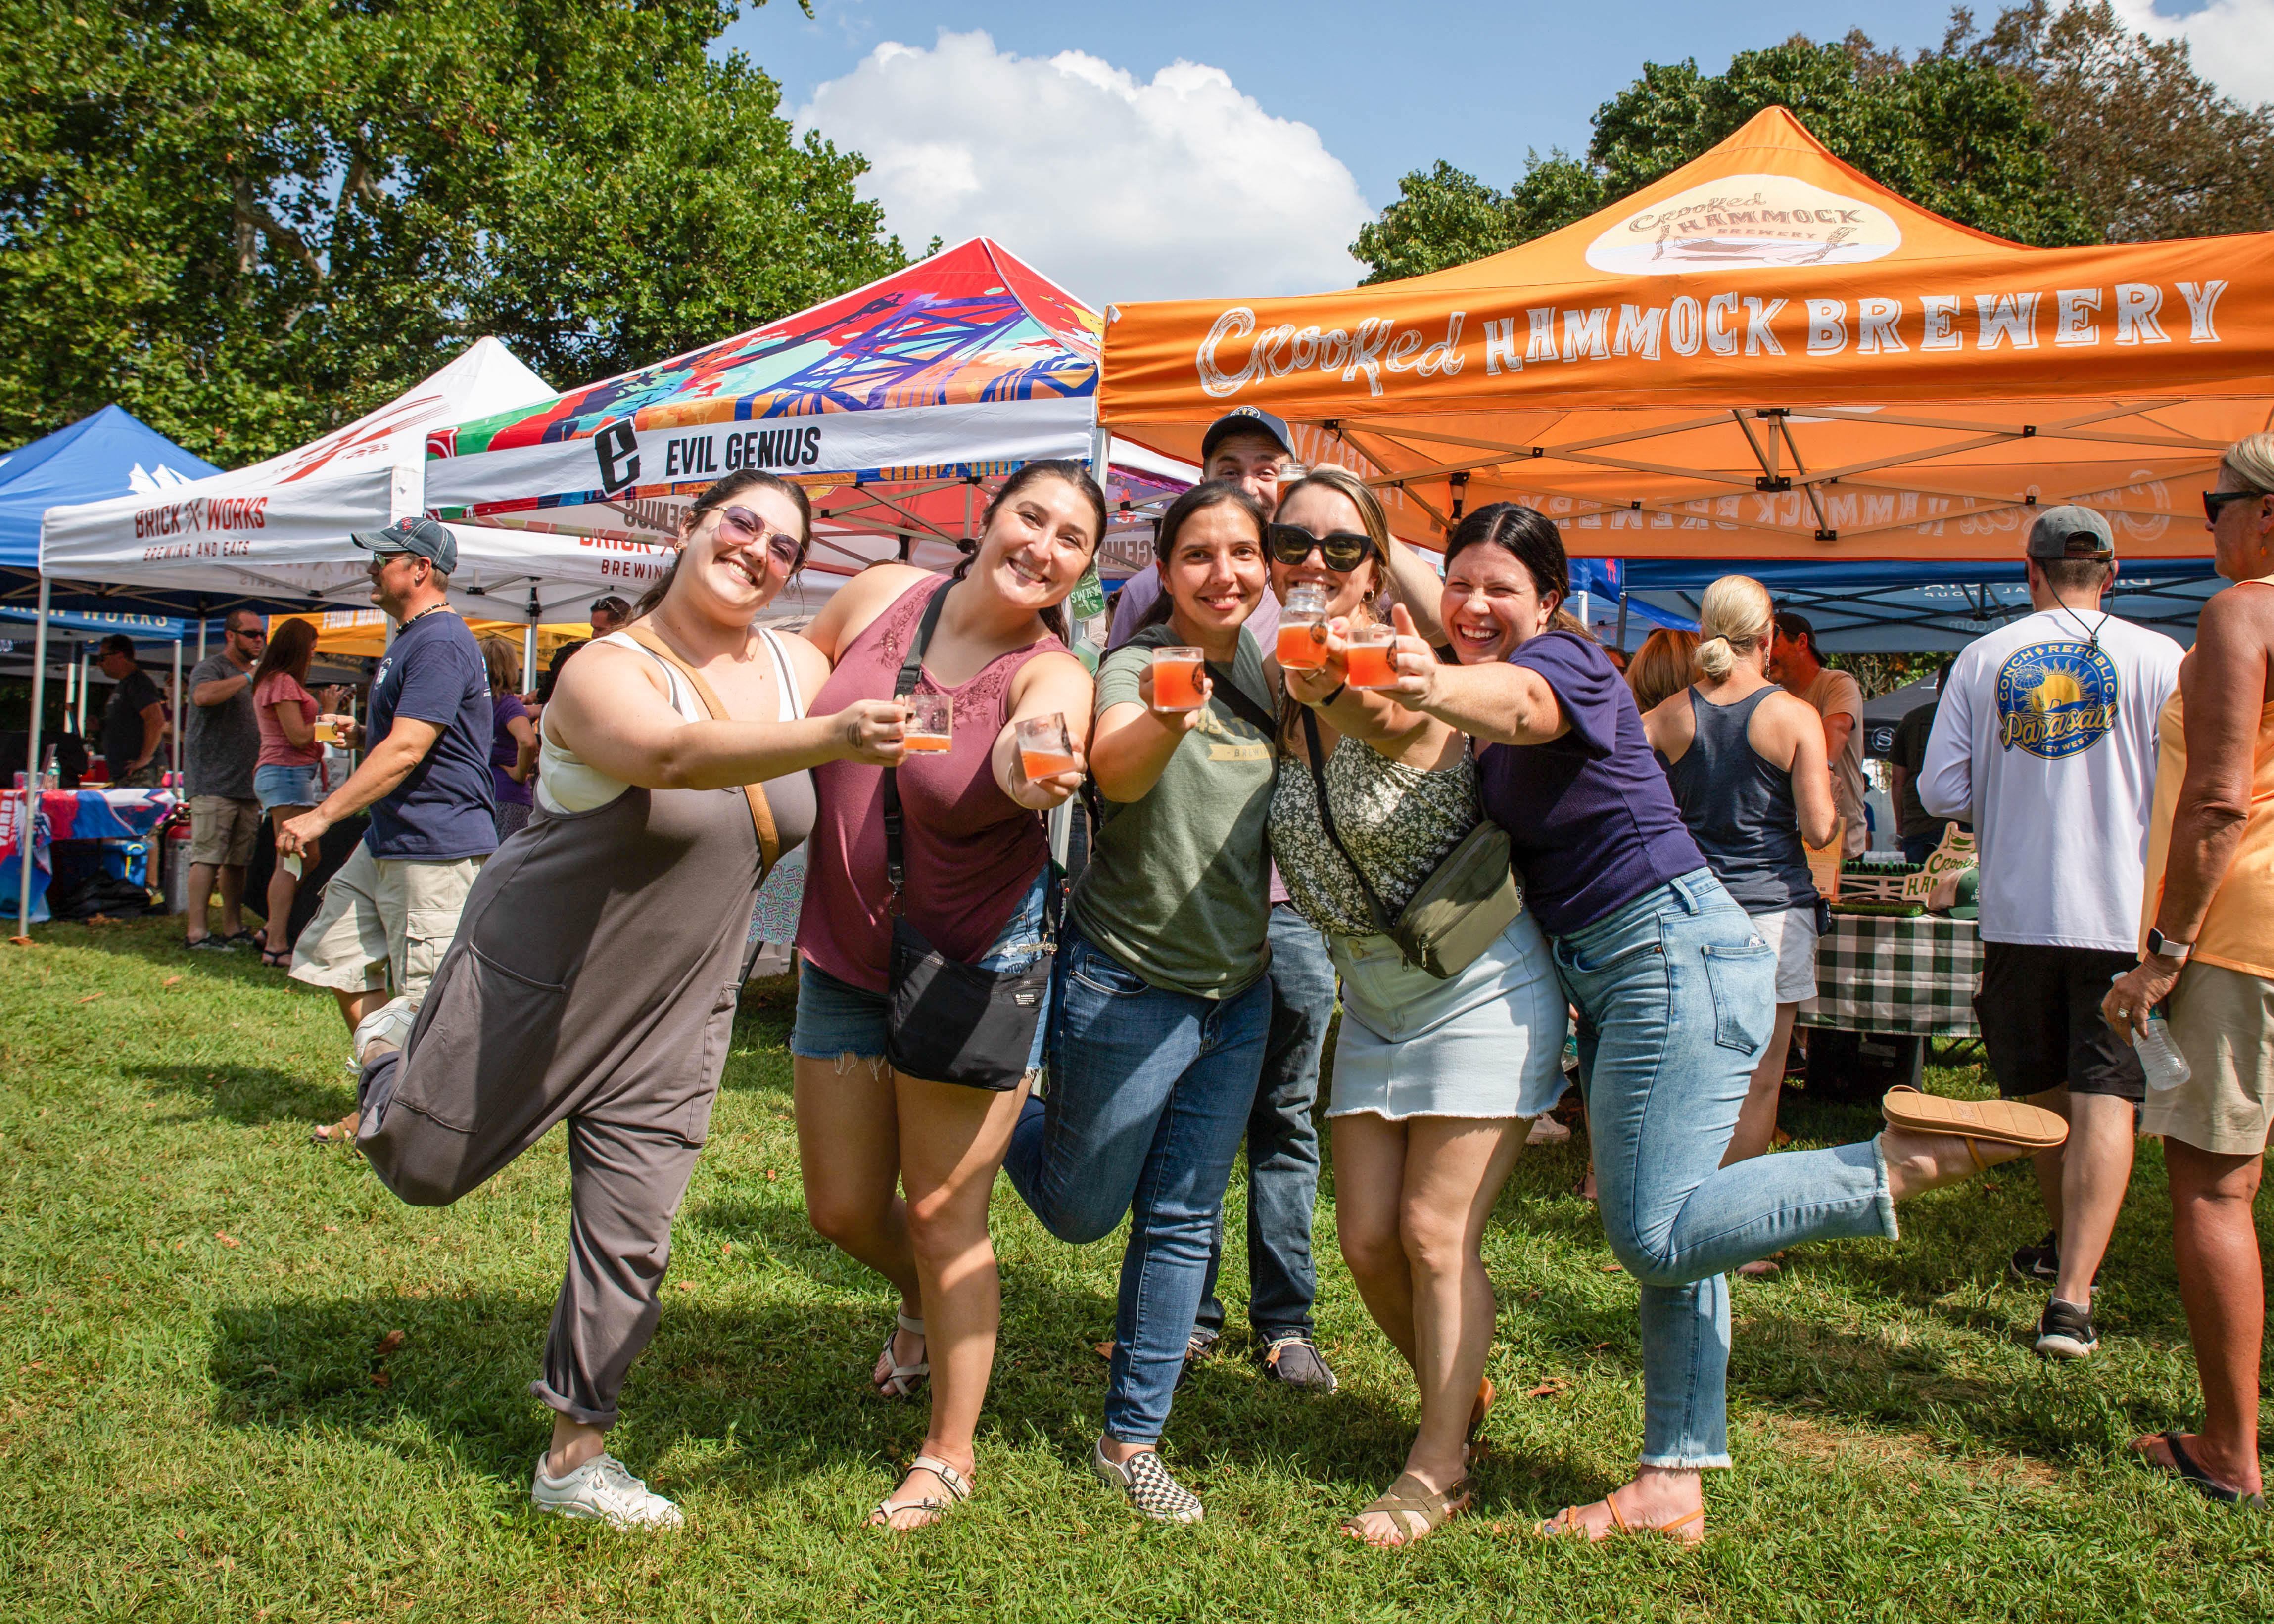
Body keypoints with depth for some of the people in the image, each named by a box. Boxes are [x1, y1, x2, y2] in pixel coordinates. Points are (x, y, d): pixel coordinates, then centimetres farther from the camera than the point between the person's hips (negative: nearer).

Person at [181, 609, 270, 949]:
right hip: (213, 782, -8)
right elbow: (203, 695, -27)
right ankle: (197, 931, -9)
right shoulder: (210, 667, -3)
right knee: (208, 856, -10)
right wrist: (248, 678, -23)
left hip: (247, 784, 8)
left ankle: (233, 928, 12)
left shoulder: (255, 676, 23)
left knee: (238, 860, 8)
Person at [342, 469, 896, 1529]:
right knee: (421, 1170, 12)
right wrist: (832, 738, -60)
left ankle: (575, 1455, 23)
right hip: (536, 975, -4)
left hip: (677, 1014, 4)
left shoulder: (799, 668, -4)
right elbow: (674, 755, -44)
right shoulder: (609, 672, -22)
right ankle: (400, 1045, 45)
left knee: (631, 1242, 5)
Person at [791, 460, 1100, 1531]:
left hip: (975, 967, -4)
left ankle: (951, 1453, 19)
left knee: (943, 1216, 0)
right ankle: (924, 1304, 47)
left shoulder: (1052, 675, -16)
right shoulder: (880, 596, -4)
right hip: (844, 956, 4)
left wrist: (1030, 764, -64)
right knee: (843, 1210, 13)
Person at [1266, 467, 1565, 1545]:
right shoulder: (1279, 695, -2)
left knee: (1437, 1235, -3)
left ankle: (1438, 1472, 14)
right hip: (1371, 1002, 7)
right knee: (1367, 1240, 8)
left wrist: (1333, 674, -68)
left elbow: (1388, 715, -47)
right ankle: (1462, 1398, 33)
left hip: (1481, 991, -7)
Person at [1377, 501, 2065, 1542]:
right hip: (1607, 977, 9)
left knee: (1655, 1236, -16)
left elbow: (1516, 704, -35)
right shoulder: (1483, 685, 18)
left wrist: (1433, 686, -57)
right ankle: (1675, 1482, 18)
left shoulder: (1563, 659, -14)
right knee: (1666, 1232, 11)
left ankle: (1904, 1162, -8)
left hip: (1675, 955, -9)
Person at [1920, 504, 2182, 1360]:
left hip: (2017, 911, 2)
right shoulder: (2158, 658, -4)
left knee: (2042, 1094, 18)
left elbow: (1941, 790, 0)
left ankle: (2066, 1243, 39)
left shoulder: (1983, 657, 2)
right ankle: (2072, 1292, -10)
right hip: (2121, 912, -2)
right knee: (2103, 1102, -2)